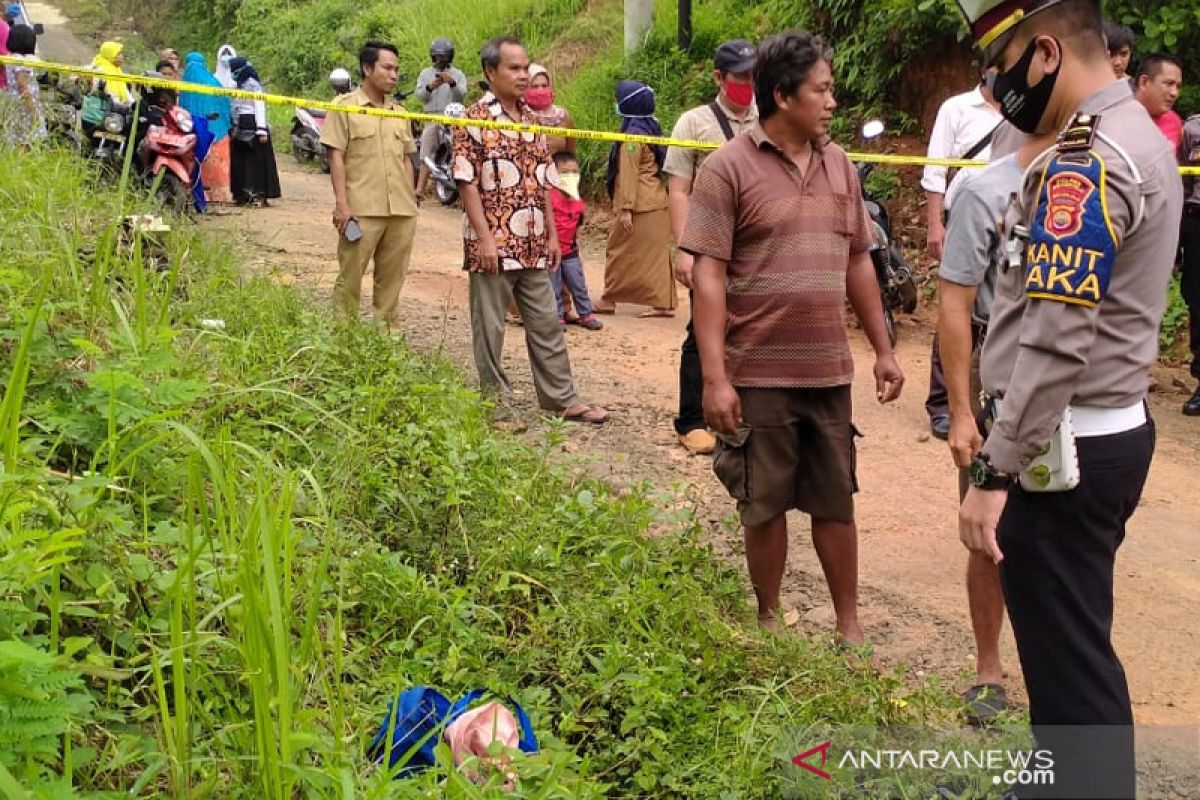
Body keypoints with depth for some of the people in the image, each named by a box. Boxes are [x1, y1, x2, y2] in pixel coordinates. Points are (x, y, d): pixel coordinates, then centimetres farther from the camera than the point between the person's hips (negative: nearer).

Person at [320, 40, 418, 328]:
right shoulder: (344, 107, 0)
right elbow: (336, 157, -4)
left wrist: (411, 203, 14)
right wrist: (341, 204, -12)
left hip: (401, 212, 5)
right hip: (361, 210, -5)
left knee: (392, 279, 9)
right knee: (350, 278, -1)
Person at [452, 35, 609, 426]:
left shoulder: (530, 120, 13)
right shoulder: (475, 119, -8)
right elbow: (467, 183, -12)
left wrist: (552, 234, 12)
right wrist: (485, 238, -18)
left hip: (532, 245, 7)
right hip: (493, 245, -6)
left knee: (546, 323, 12)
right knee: (490, 328, 4)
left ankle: (561, 398, 21)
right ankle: (496, 406, 14)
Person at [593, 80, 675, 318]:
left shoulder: (633, 133, -14)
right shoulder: (651, 128, 13)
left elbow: (629, 174, -18)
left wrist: (625, 208, -20)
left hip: (640, 206, -8)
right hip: (657, 202, 8)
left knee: (621, 251, 2)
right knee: (655, 252, 7)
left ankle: (609, 300, 11)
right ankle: (663, 302, 6)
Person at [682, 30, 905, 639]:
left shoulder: (839, 164, 8)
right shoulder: (729, 169, -9)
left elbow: (858, 264, 15)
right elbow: (708, 276, -12)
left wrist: (883, 351, 14)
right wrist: (714, 377, -18)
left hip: (829, 371, 4)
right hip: (759, 373, -4)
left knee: (836, 502, 12)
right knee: (765, 505, 10)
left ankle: (849, 628, 25)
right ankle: (769, 623, 27)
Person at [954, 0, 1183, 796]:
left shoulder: (1086, 161, -19)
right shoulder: (1137, 136, 13)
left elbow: (1053, 343, -24)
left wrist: (994, 473, -23)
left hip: (1063, 449, -11)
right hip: (1110, 432, 11)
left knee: (1068, 663, -1)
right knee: (1077, 646, 20)